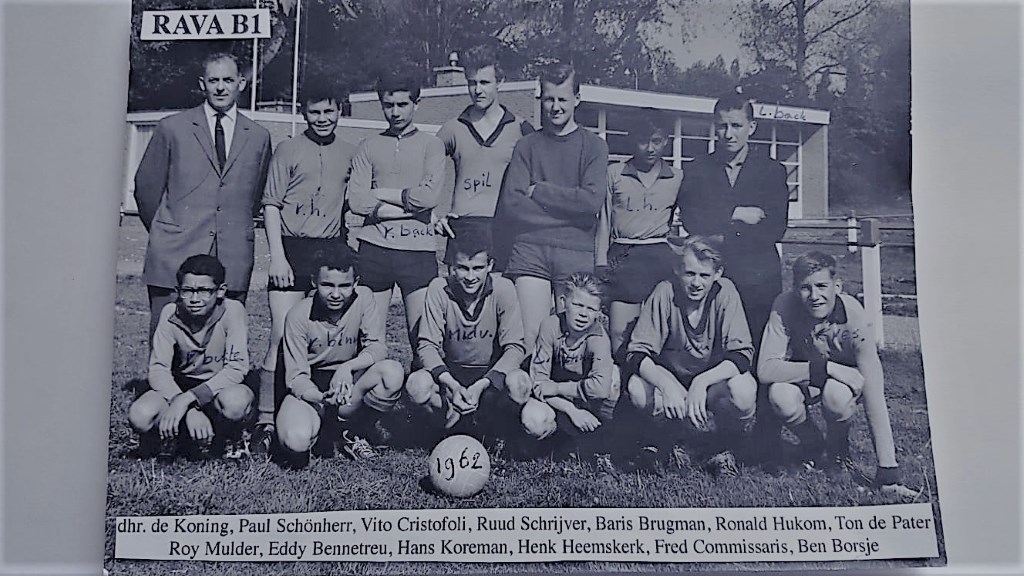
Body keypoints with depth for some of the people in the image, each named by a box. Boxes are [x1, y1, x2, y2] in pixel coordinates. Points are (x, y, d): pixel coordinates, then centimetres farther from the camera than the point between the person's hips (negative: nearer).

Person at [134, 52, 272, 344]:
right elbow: (146, 187, 11)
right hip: (175, 255, -1)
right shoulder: (172, 128, 6)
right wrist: (164, 233, 14)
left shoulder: (259, 137, 11)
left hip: (233, 260, 1)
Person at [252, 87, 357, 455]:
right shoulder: (288, 151, 5)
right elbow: (271, 205, 1)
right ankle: (266, 420, -3)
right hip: (293, 248, -3)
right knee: (282, 337, -8)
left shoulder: (350, 154, 15)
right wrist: (277, 256, -8)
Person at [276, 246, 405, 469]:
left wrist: (348, 367, -34)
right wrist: (322, 398, -37)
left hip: (351, 383, 2)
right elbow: (296, 377, -16)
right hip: (310, 388, -2)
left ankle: (350, 432, -5)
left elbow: (378, 347, -14)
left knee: (393, 373, -29)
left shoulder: (363, 298, -11)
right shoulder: (298, 315, -16)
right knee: (296, 441, -32)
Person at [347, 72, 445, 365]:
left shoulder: (431, 144, 9)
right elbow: (356, 201, 0)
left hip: (418, 248, -1)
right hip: (374, 247, 2)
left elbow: (429, 196, -7)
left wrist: (380, 193, 0)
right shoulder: (369, 147, 14)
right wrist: (409, 205, -5)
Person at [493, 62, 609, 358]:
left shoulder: (593, 146, 10)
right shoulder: (527, 145, 12)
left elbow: (592, 200, -6)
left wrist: (538, 191, -2)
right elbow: (511, 202, -1)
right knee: (530, 337, -5)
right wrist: (566, 206, -3)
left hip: (576, 252, 0)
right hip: (530, 248, 1)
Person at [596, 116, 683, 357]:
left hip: (661, 255, 1)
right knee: (618, 332, -8)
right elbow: (604, 221, 10)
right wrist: (601, 264, 4)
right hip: (623, 255, -1)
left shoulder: (677, 178, 11)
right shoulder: (614, 174, 9)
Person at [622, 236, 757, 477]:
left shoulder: (725, 292, -17)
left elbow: (742, 354, -22)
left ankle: (724, 449, 0)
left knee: (743, 390, -33)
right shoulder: (665, 292, -17)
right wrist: (667, 384, -38)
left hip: (715, 382, 0)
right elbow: (636, 353, -19)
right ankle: (671, 439, 3)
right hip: (671, 380, 0)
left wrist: (701, 382, -37)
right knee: (637, 388, -30)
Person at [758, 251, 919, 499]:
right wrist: (824, 367, -41)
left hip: (843, 378, -1)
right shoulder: (785, 307, -26)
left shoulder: (854, 319, -29)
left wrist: (888, 474, -33)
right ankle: (811, 444, 1)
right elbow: (765, 370, -31)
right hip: (801, 376, 1)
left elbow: (874, 398, -30)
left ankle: (838, 448, -1)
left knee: (837, 395, -36)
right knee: (781, 397, -33)